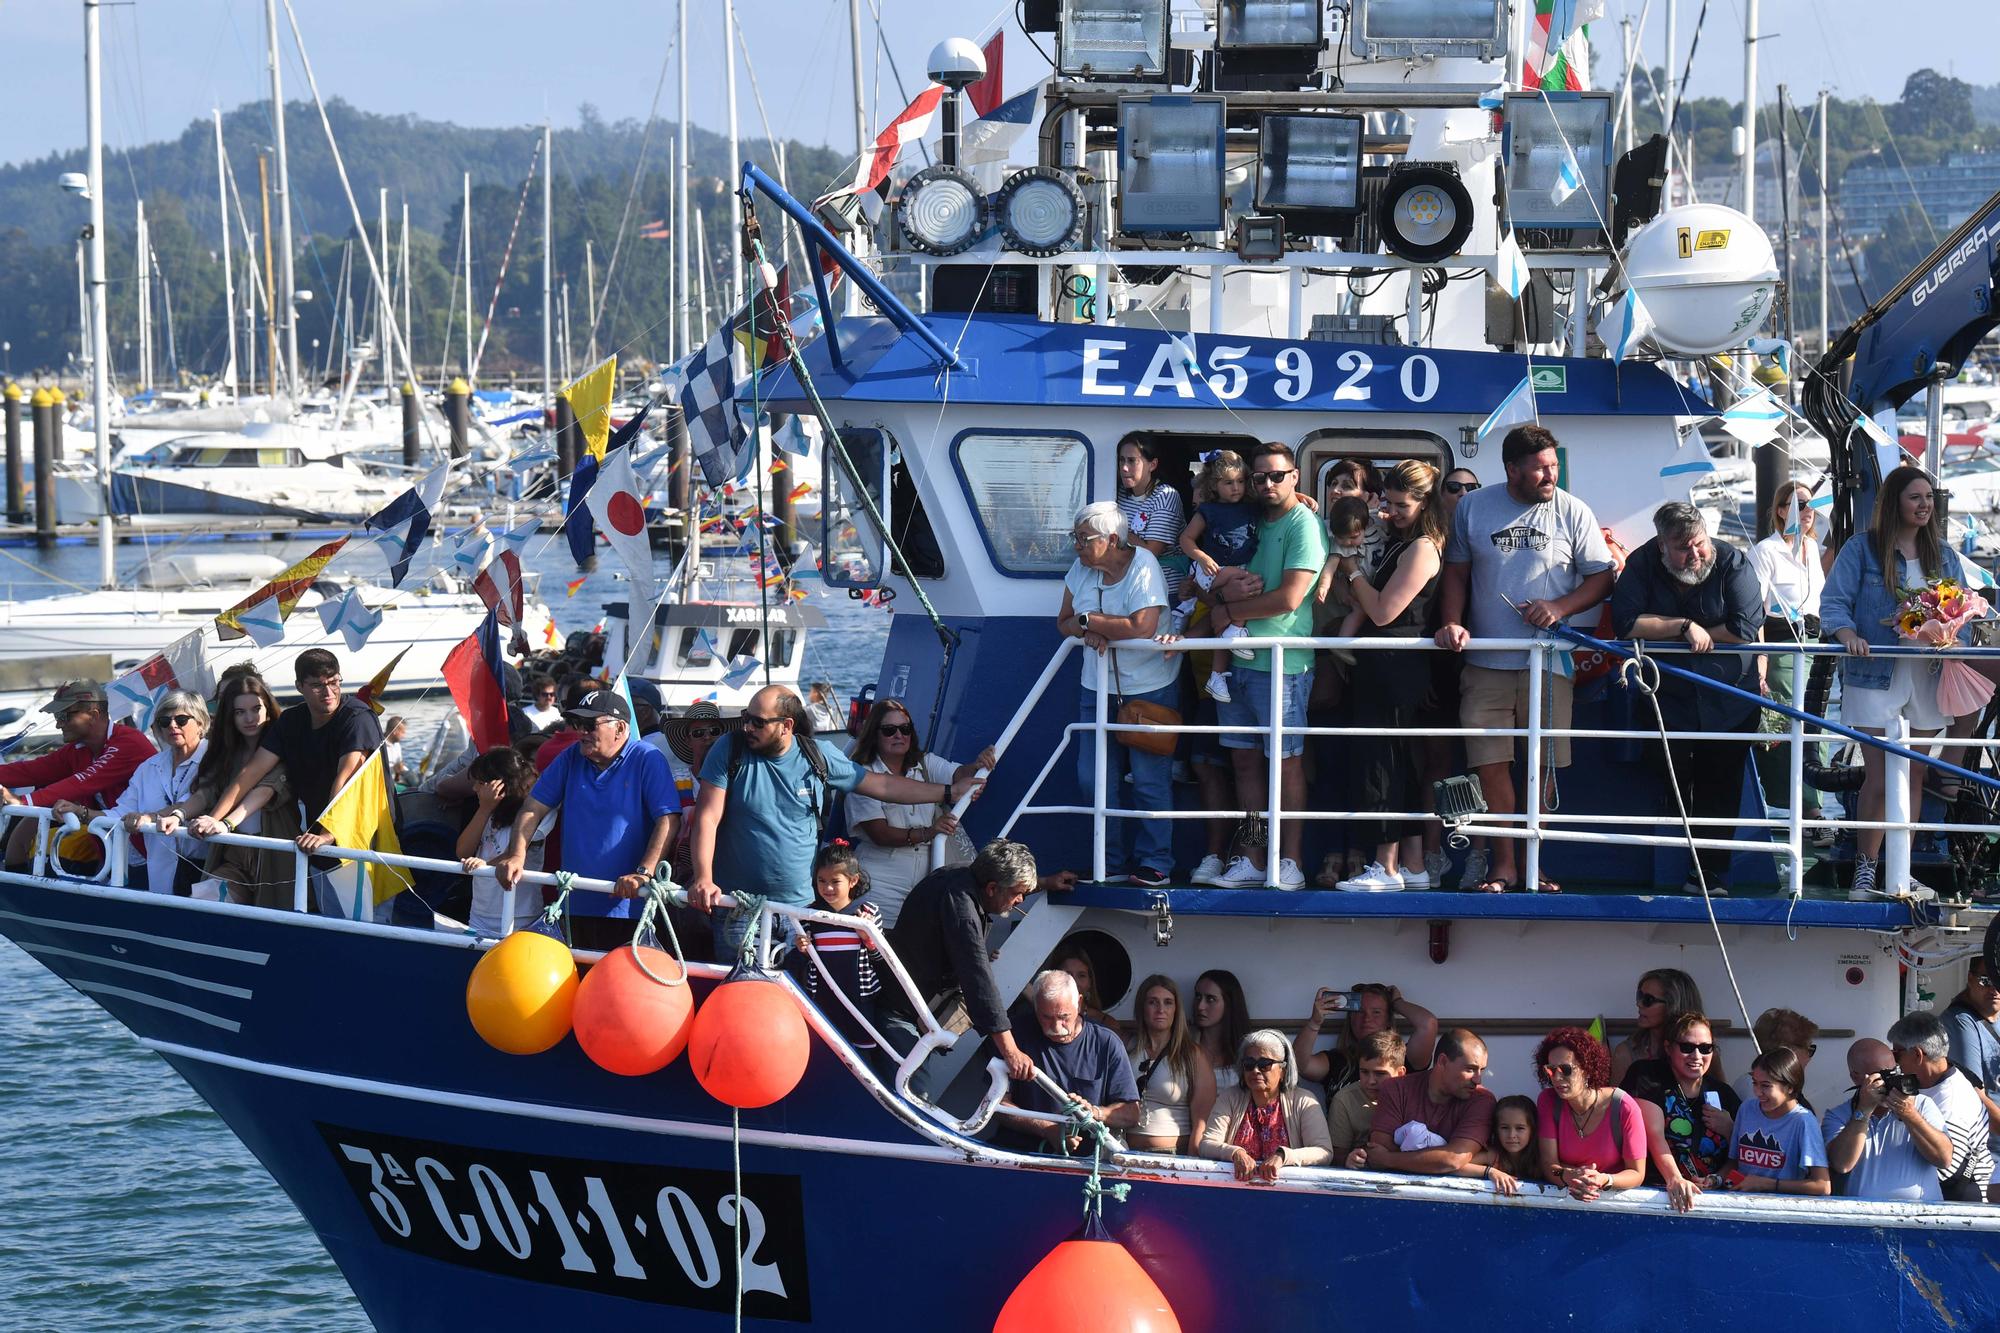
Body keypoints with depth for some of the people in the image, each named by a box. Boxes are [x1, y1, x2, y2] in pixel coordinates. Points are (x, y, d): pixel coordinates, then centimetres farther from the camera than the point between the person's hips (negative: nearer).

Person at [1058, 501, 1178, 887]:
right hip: (1099, 688, 6)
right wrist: (1087, 632, -14)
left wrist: (1089, 619, -17)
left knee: (1149, 778, -3)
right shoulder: (1080, 570, 2)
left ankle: (1153, 862, 6)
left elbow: (1142, 627, -28)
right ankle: (1106, 858, 16)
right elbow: (1064, 622, 10)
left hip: (1150, 688, -6)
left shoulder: (1143, 567, -18)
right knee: (1092, 778, 4)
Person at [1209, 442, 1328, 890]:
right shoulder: (1255, 523, 17)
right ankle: (1252, 860, 12)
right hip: (1240, 660, 8)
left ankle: (1289, 864, 0)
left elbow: (1288, 598, -16)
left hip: (1282, 664, -8)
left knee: (1285, 763, -3)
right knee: (1245, 760, 8)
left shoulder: (1304, 525, -8)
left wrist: (1229, 612, -6)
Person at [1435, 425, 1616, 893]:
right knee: (1491, 764, -3)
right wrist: (1452, 624, -2)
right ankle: (1503, 866, 4)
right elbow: (1456, 573, 14)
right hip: (1486, 662, 1)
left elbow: (1602, 577, 5)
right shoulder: (1473, 508, 6)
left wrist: (1560, 607, -11)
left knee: (1543, 766, 1)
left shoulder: (1572, 512, 2)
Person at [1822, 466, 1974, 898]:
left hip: (1927, 679, 4)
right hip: (1876, 676, -4)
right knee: (1878, 778, -6)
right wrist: (1848, 635, -25)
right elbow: (1834, 601, -5)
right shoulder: (1862, 549, -1)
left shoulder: (1944, 555, 12)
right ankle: (1866, 868, 6)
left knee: (1913, 776, 8)